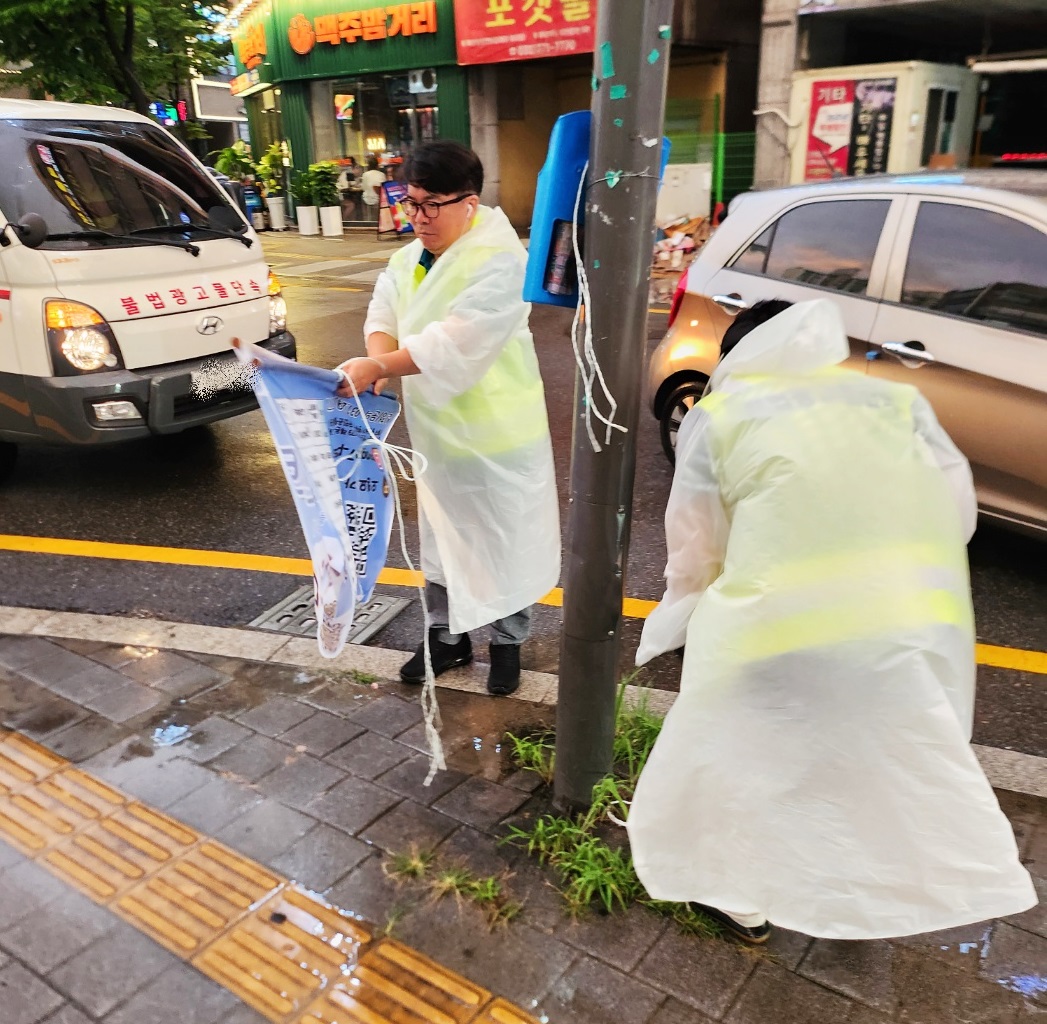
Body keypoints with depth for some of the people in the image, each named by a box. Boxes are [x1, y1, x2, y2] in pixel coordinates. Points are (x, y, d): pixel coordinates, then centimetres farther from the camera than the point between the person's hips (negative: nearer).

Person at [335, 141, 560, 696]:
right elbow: (383, 315, 2)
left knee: (502, 543, 7)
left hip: (497, 431, -7)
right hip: (436, 428, 8)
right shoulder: (407, 259, 7)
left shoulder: (497, 258, -20)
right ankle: (445, 635, 36)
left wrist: (376, 368, -34)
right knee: (440, 536, 19)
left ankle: (506, 642, 27)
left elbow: (455, 342, -30)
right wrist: (379, 358, -21)